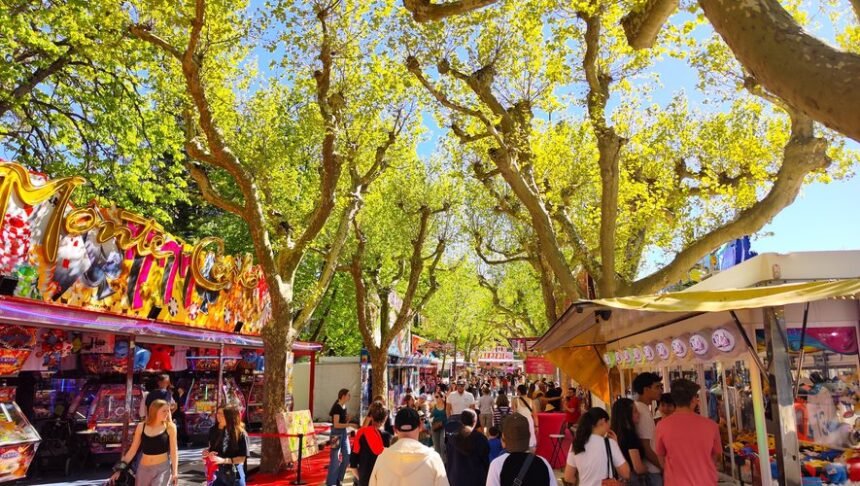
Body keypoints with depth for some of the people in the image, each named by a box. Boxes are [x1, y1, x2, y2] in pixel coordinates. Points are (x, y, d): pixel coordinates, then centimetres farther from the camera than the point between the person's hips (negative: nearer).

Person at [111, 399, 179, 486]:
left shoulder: (170, 427, -6)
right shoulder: (141, 427, 1)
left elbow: (173, 450, -6)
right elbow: (133, 450, 8)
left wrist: (175, 472, -12)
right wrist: (119, 469, 5)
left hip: (162, 468, -3)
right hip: (143, 468, 3)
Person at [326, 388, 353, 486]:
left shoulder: (344, 406, 8)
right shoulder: (337, 407, -18)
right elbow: (336, 424, -22)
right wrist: (349, 424, -22)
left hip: (344, 432, 8)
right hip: (336, 433, -8)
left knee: (347, 456, 9)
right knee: (335, 458, 0)